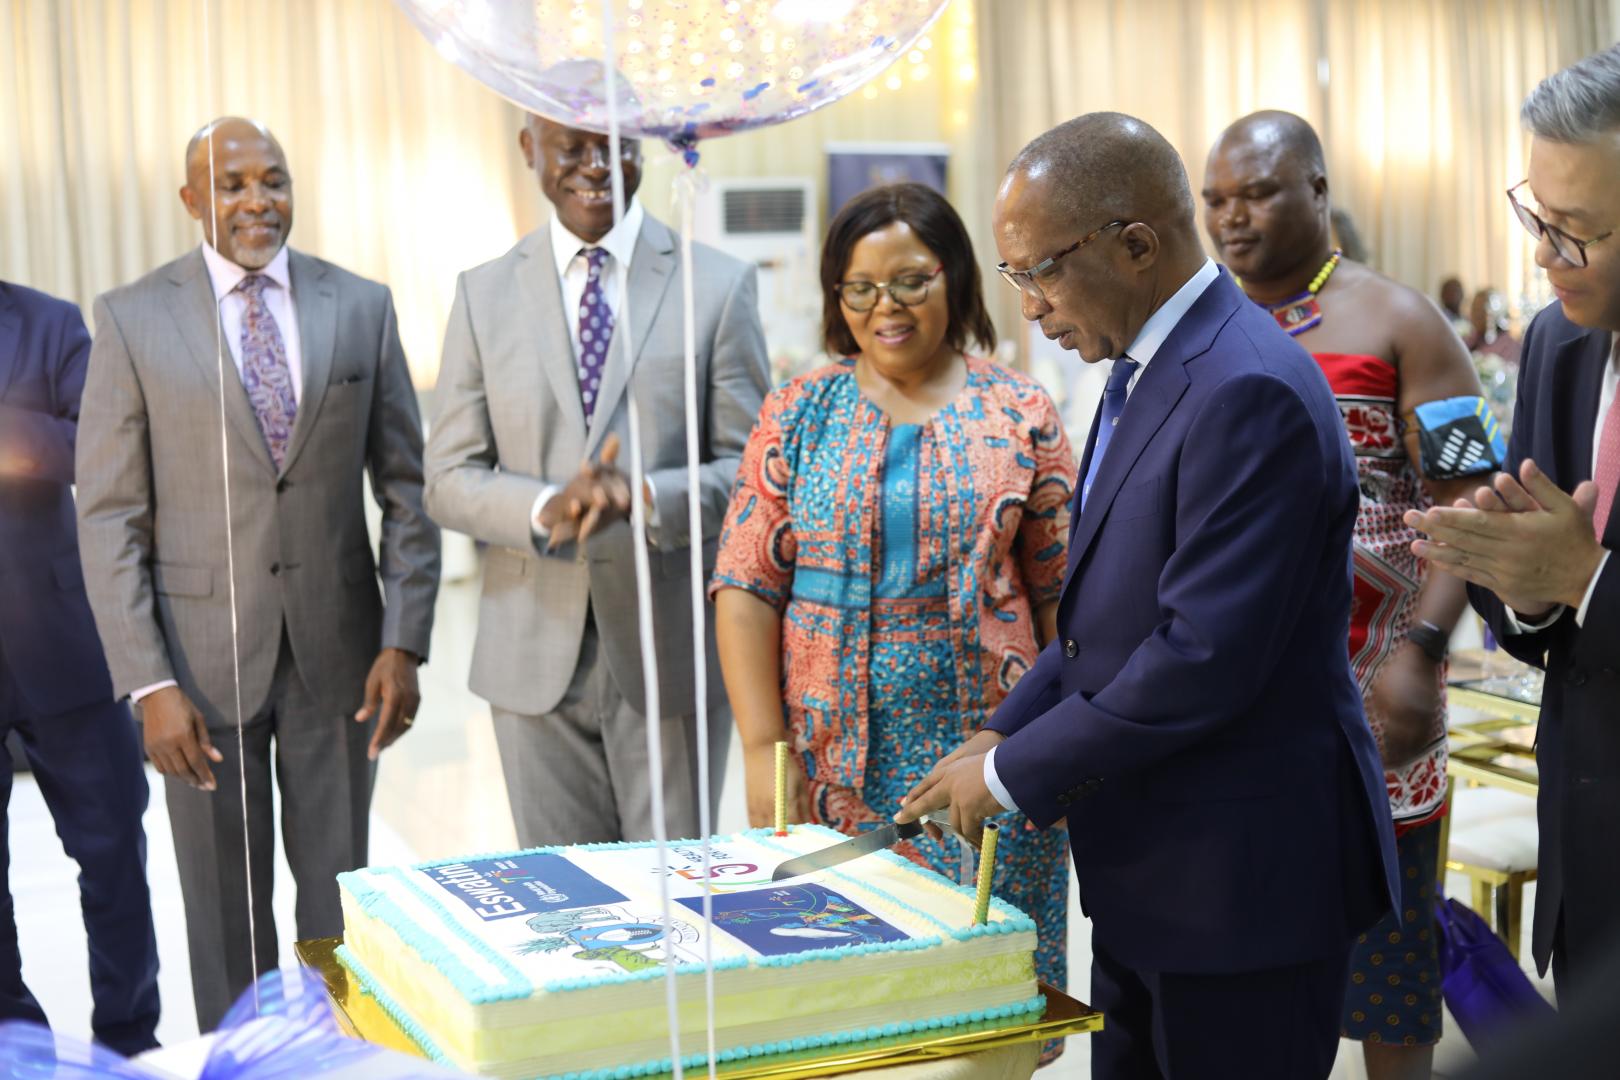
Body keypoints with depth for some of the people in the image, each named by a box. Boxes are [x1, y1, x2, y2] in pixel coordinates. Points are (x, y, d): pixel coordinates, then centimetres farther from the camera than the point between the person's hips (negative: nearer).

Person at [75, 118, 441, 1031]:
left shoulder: (362, 307, 3)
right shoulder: (134, 318, -2)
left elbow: (407, 487, 5)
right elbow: (110, 517, -4)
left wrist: (406, 642, -4)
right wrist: (149, 683, -11)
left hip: (337, 651, 2)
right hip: (204, 657, -1)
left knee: (340, 899, 11)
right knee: (227, 913, 9)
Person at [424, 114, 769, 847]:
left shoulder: (718, 284, 0)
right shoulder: (484, 294, 6)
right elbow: (449, 479, 3)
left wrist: (641, 499, -22)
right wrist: (545, 508, -18)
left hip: (671, 650, -1)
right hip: (537, 655, 2)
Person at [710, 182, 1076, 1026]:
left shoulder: (1018, 414, 3)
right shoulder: (801, 412, 4)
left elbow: (1064, 594, 3)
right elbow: (746, 587, -1)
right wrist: (764, 749, -8)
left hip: (982, 759, 0)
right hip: (835, 760, 1)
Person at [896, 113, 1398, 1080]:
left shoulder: (1249, 392, -23)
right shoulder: (1149, 373, 10)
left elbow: (1204, 657, -26)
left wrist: (1013, 774, -17)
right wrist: (1003, 735, 5)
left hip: (1241, 880, -9)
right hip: (1150, 872, 10)